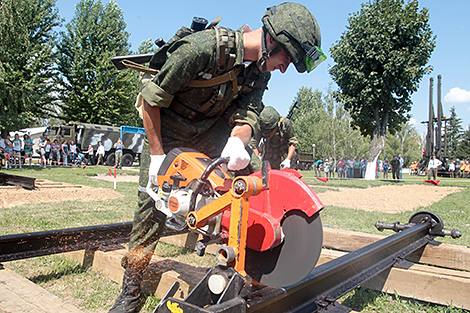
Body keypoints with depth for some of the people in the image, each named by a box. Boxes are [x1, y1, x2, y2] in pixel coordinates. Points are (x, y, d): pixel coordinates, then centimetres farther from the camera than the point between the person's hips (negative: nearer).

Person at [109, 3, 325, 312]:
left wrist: (237, 141, -40)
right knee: (153, 205, -6)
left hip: (211, 127, 5)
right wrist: (157, 155, -21)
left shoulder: (259, 70, -10)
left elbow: (247, 115, -16)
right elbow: (151, 99, -25)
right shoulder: (203, 47, -32)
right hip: (165, 128, -5)